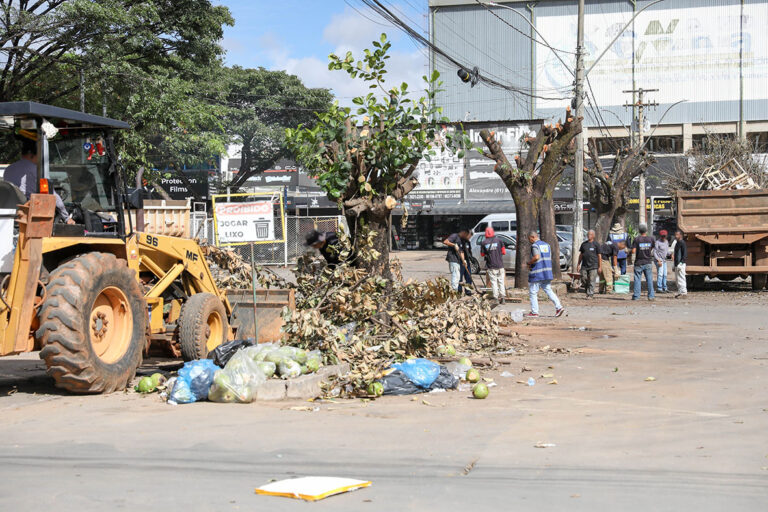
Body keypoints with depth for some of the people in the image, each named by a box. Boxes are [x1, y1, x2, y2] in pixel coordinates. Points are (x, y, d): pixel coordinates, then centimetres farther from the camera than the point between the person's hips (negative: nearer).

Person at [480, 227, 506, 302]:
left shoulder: (484, 243, -4)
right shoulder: (498, 241, -3)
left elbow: (482, 254, 5)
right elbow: (504, 252, 2)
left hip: (491, 266, -1)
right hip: (500, 265, 1)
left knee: (493, 282, 4)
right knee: (501, 281, 10)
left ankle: (496, 297, 1)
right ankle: (503, 296, 8)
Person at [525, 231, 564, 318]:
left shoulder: (535, 245, -11)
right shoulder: (547, 245, 15)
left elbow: (536, 257, -25)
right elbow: (549, 258, 19)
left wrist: (529, 262, -10)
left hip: (536, 274, -8)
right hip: (547, 273, 8)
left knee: (533, 293, 3)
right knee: (548, 290, 11)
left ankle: (534, 312, 5)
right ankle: (559, 307, -3)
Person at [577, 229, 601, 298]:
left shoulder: (596, 244, 1)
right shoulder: (584, 244, 13)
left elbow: (599, 256, 1)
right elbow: (581, 254, 18)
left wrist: (599, 267, -3)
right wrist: (578, 264, 14)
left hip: (593, 266, -4)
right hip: (584, 266, 4)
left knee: (591, 281, -7)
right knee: (584, 280, 3)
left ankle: (590, 294, -4)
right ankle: (587, 291, 22)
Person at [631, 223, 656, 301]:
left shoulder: (637, 239, -10)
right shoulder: (651, 239, -2)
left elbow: (633, 251, -14)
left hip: (639, 262, -2)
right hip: (648, 262, 2)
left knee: (637, 280, 3)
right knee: (649, 280, 7)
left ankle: (636, 296, 2)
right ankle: (651, 295, 6)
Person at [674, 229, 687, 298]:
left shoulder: (682, 243, -12)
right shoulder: (677, 243, 18)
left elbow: (685, 254, -18)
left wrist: (681, 263, -23)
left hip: (680, 264, -10)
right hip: (677, 264, 10)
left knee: (681, 278, -9)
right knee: (677, 279, 13)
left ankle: (683, 292, -7)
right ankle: (680, 292, 19)